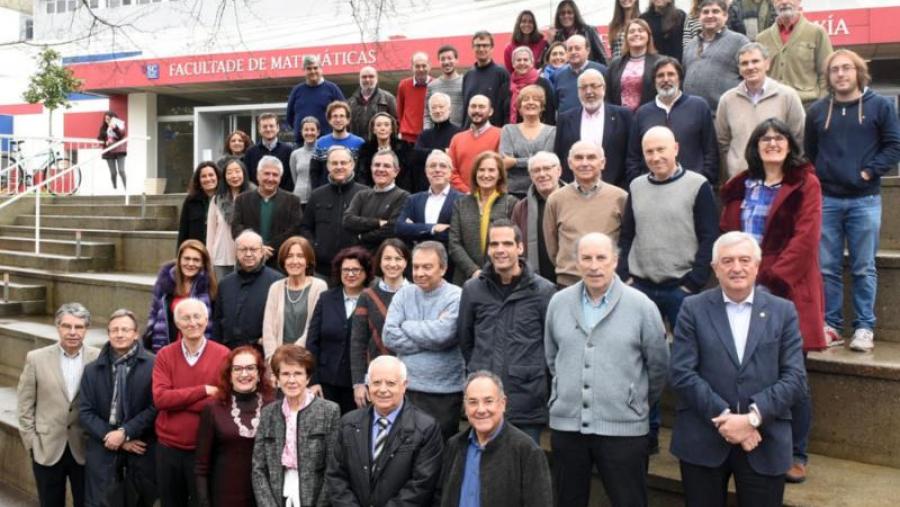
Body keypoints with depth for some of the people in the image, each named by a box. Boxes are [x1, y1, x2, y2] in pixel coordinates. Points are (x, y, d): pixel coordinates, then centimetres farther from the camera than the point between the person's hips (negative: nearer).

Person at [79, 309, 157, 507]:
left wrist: (125, 432, -15)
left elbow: (155, 407, -10)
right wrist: (110, 436, -9)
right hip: (103, 447, 2)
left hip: (142, 448, -2)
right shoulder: (92, 369, 7)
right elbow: (85, 412, 3)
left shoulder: (152, 365, -6)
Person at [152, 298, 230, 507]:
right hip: (168, 448, 3)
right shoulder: (165, 355, 0)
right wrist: (203, 390, -19)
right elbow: (160, 398, -12)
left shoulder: (223, 355, -8)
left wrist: (176, 399, -15)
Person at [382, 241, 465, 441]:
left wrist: (407, 326, -6)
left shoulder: (456, 297, -6)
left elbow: (442, 334, -21)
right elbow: (389, 336, -5)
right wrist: (428, 340, -11)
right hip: (406, 388, 3)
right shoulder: (403, 295, 6)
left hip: (445, 394, -3)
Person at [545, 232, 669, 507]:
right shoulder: (559, 303, 3)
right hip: (566, 425, 3)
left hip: (624, 428, -3)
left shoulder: (641, 306, -7)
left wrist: (639, 402, 11)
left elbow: (658, 365, 2)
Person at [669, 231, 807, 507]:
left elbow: (795, 378, -3)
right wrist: (724, 417, -15)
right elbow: (681, 373, -7)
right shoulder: (693, 309, 0)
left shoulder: (783, 311, 4)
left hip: (765, 443, 1)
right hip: (702, 441, -1)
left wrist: (752, 417, -15)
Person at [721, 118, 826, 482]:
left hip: (787, 291, -4)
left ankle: (797, 455, 12)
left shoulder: (805, 184, 0)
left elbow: (805, 239, -10)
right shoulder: (741, 187, 14)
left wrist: (771, 278, -17)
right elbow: (727, 234, 12)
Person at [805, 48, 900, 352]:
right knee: (827, 268, 4)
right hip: (826, 201, 2)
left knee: (864, 269, 1)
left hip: (864, 200, -2)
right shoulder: (818, 111, 11)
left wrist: (870, 171, -9)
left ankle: (865, 328, 8)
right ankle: (831, 326, 12)